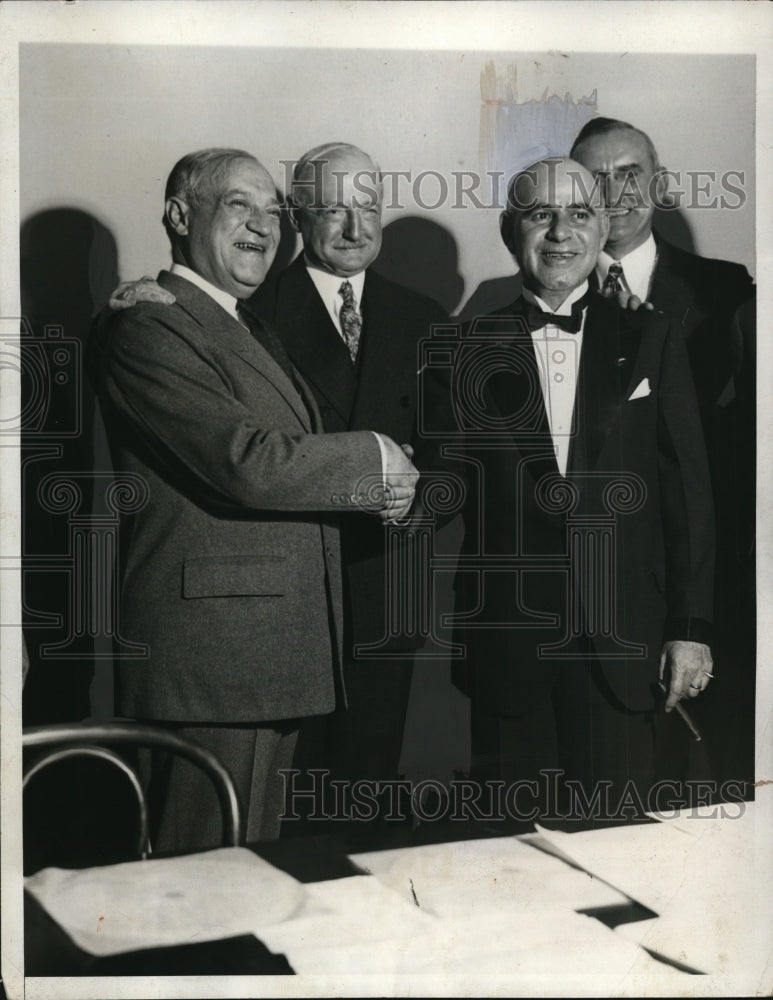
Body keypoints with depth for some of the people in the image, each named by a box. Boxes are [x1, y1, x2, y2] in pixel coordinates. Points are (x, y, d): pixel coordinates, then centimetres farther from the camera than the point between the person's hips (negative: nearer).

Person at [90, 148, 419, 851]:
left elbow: (296, 459, 19)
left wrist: (382, 486, -3)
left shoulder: (258, 336, 22)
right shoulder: (145, 329, -10)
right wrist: (375, 460, -8)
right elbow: (249, 462, -21)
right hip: (209, 655, -9)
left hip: (278, 655, 9)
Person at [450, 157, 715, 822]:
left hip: (623, 642, 1)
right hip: (508, 639, 0)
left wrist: (691, 628, 0)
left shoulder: (651, 341, 8)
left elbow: (689, 489, 5)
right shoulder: (473, 350, 5)